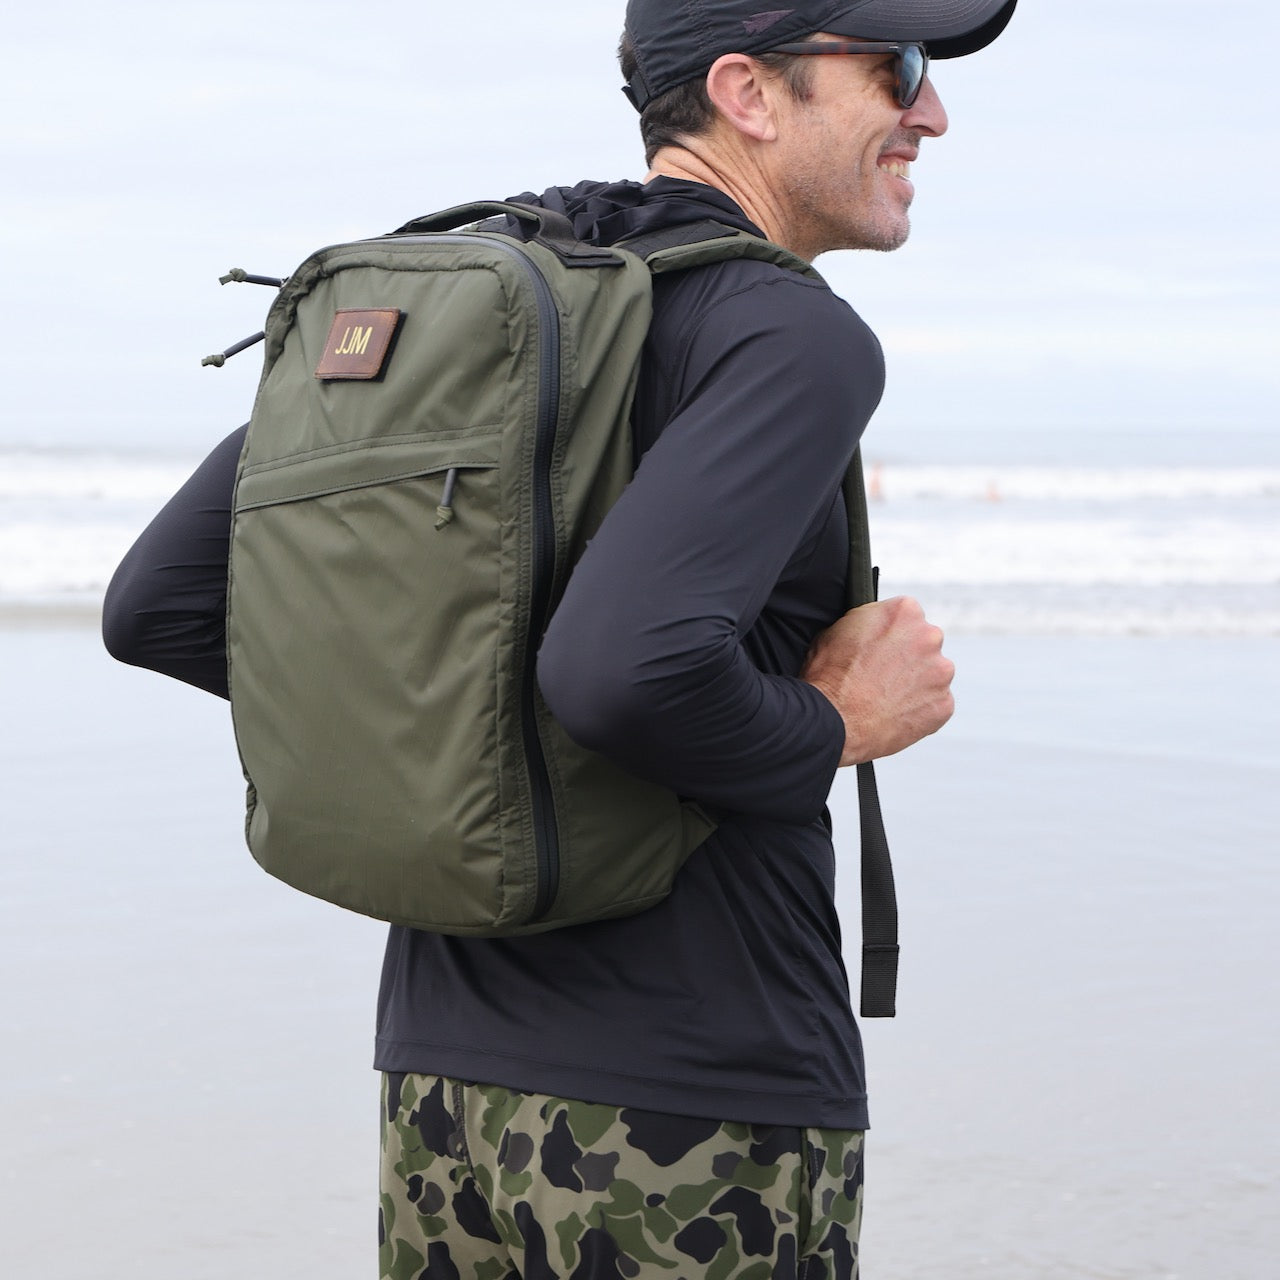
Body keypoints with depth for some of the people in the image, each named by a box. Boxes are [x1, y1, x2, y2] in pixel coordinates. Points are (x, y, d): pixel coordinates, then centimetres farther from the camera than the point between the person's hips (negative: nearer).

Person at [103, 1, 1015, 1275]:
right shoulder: (797, 340, -14)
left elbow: (158, 606, 6)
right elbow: (625, 668, -30)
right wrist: (835, 729, -10)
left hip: (446, 1091, 7)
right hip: (700, 1123, -7)